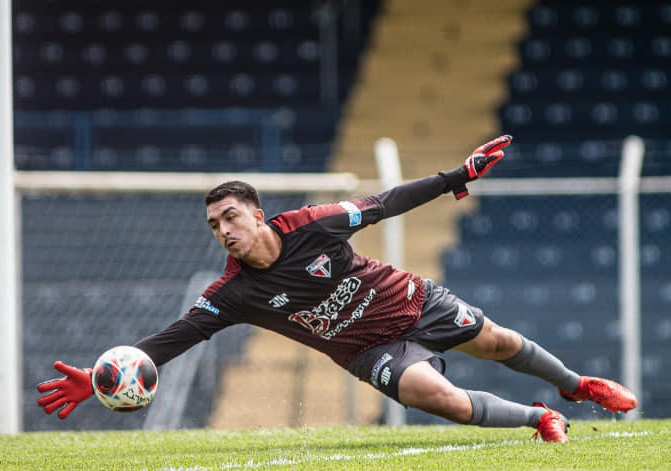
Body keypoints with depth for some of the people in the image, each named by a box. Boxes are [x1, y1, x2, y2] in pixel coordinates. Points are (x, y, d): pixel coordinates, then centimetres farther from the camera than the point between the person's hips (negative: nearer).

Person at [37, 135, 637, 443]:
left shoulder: (310, 226, -21)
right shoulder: (233, 292, -20)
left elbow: (383, 204, -10)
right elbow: (175, 337, -23)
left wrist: (458, 177, -6)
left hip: (415, 303, 1)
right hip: (372, 348, -1)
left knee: (498, 342, 13)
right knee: (433, 393, -26)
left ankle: (577, 385, 44)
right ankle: (539, 419, -3)